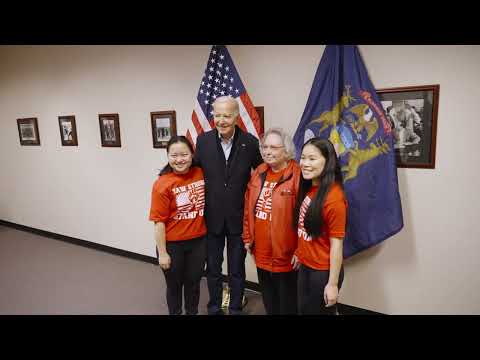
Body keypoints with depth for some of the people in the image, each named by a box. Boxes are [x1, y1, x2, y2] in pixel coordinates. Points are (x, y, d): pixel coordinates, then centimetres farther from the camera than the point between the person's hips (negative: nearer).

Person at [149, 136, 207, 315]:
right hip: (173, 245, -3)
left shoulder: (200, 174, -5)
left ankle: (192, 312, 44)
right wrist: (162, 253, -11)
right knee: (174, 285, 19)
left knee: (193, 282, 21)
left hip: (199, 241, 3)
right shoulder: (162, 184, -17)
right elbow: (159, 222, -14)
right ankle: (175, 312, 43)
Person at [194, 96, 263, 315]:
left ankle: (235, 309, 35)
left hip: (238, 217, -1)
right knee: (213, 268, 18)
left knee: (237, 270, 15)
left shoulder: (250, 142, -9)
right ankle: (214, 308, 39)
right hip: (212, 217, 2)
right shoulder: (203, 140, -4)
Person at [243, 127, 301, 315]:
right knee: (268, 300, 25)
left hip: (285, 255, -6)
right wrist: (248, 238, 10)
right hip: (261, 253, 6)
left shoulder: (297, 175, -18)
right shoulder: (258, 173, 4)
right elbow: (248, 209, 9)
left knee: (287, 304, 15)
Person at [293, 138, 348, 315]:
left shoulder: (333, 197, -23)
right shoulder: (308, 188, 0)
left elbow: (336, 244, -20)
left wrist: (332, 283, -16)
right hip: (306, 266, 7)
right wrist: (300, 253, 13)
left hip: (324, 271, -7)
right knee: (304, 310, 23)